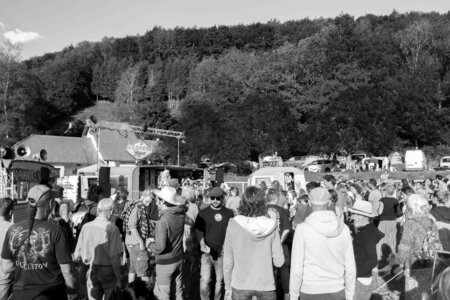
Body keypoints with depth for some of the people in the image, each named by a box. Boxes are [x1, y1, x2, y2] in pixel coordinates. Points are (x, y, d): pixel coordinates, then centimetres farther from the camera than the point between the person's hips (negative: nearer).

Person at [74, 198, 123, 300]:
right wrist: (118, 278, -8)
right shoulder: (112, 228, -17)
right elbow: (115, 257, -17)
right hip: (107, 271, -4)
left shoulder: (86, 227, -4)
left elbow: (76, 255, -1)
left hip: (92, 271, 4)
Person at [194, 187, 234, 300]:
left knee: (220, 280, 12)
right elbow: (199, 231, 1)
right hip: (207, 252, -1)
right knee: (204, 280, -6)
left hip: (222, 252, 1)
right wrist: (202, 243, -15)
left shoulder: (229, 213, 1)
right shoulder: (203, 213, -1)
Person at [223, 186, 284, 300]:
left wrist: (228, 287, 6)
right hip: (266, 286, 1)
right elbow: (279, 262, -7)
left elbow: (227, 261, -5)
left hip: (240, 286, 0)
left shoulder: (233, 225, -11)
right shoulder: (270, 226, -10)